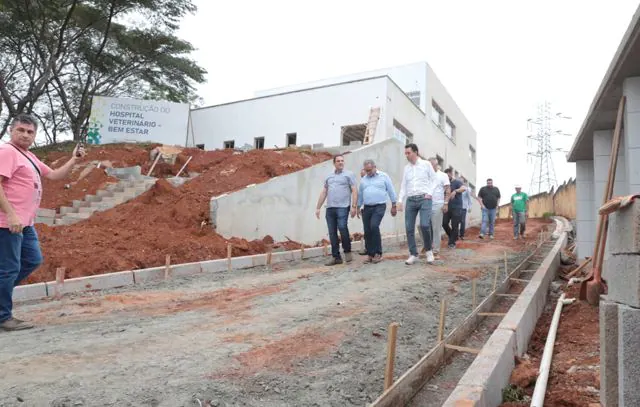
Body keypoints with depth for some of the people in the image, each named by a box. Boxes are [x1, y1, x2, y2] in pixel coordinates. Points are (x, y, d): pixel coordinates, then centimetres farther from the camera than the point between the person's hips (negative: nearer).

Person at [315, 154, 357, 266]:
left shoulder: (349, 174, 6)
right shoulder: (328, 177, 19)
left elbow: (354, 191, -2)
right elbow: (323, 193, 20)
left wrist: (353, 206, -12)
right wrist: (318, 208, 15)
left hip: (343, 207, -5)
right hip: (330, 208, 5)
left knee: (342, 228, -19)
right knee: (332, 233, 4)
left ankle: (347, 251, 2)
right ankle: (336, 257, 11)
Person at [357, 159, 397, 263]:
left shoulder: (384, 176, 1)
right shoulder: (363, 180, 13)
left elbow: (391, 191, 2)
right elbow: (360, 194, 19)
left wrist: (394, 206, 0)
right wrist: (358, 208, 17)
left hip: (379, 207, -5)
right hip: (366, 208, 5)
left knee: (374, 226, -22)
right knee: (367, 231, 2)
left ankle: (378, 253, -11)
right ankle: (370, 254, 13)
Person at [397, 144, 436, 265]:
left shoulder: (426, 164, 4)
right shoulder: (406, 168, 13)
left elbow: (434, 179, 6)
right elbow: (403, 185, 14)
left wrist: (430, 193, -7)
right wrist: (400, 200, 6)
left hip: (424, 199, -4)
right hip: (410, 200, 4)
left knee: (424, 225, -18)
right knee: (409, 228, 0)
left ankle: (428, 250, 5)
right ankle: (413, 254, 10)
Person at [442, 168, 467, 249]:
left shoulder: (457, 182, -6)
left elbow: (464, 188, -26)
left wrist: (455, 191, -42)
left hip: (457, 208, -5)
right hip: (448, 207, 5)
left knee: (454, 226, -2)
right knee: (444, 223, 0)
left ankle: (452, 243, 7)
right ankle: (453, 237, 22)